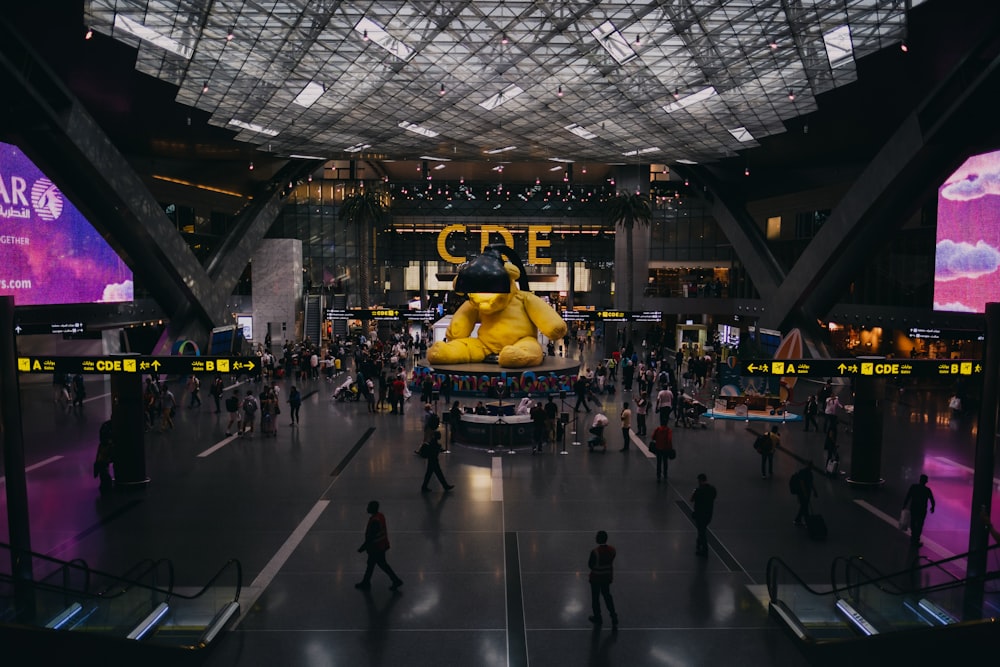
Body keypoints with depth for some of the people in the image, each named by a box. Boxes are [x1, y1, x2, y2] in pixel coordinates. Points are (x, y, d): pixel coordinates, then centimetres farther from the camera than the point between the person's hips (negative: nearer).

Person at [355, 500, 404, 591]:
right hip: (381, 545, 9)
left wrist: (362, 548, -17)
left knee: (382, 565, 7)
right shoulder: (380, 516, -1)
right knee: (370, 564, 20)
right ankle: (365, 583, 32)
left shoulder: (374, 521, -31)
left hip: (377, 548, -9)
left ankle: (396, 581, 19)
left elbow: (370, 538, -27)